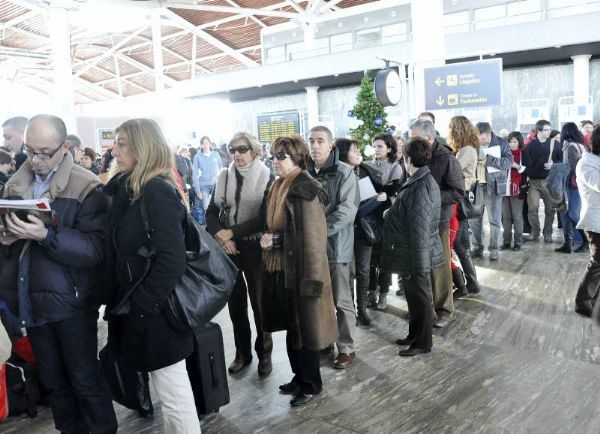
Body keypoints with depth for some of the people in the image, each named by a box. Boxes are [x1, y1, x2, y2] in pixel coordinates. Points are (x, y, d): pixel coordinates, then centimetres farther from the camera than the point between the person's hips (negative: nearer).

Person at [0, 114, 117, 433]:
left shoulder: (85, 188, -12)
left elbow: (95, 249, -20)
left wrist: (46, 235, -31)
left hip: (71, 300, -6)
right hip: (32, 300, 6)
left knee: (85, 379, 6)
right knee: (52, 381, 19)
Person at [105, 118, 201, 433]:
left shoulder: (158, 192, -19)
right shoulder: (127, 188, 8)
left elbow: (171, 262, -25)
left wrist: (137, 306, -19)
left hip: (155, 313, -8)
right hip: (139, 310, 8)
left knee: (173, 396, 6)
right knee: (169, 394, 22)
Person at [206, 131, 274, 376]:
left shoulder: (266, 178, -7)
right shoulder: (224, 177, 4)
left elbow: (264, 218, -13)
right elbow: (211, 212, 4)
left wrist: (231, 232, -15)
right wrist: (219, 235, -13)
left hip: (255, 248, -3)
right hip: (228, 248, 4)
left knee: (259, 303, 5)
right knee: (235, 303, 11)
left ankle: (264, 353, 22)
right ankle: (242, 352, 26)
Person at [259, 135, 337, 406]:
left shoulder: (306, 191, -16)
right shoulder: (278, 188, 11)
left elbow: (315, 237, -20)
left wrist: (312, 279, -21)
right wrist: (269, 239, 2)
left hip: (299, 270, -8)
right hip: (280, 268, 8)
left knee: (304, 328, 5)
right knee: (291, 327, 18)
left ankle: (311, 384, 22)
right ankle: (300, 376, 35)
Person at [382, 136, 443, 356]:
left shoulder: (420, 187, -24)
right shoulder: (421, 181, 7)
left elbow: (420, 229, -25)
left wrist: (416, 264, -22)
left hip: (415, 255, -9)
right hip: (412, 254, 9)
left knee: (419, 297, 5)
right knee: (414, 296, 20)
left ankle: (422, 343, 21)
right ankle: (414, 335, 36)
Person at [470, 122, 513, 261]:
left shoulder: (501, 143, -3)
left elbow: (509, 161, -11)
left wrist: (489, 160, -21)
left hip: (493, 186, -2)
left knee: (494, 220, 4)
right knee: (474, 219, 8)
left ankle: (493, 249, 16)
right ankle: (478, 246, 24)